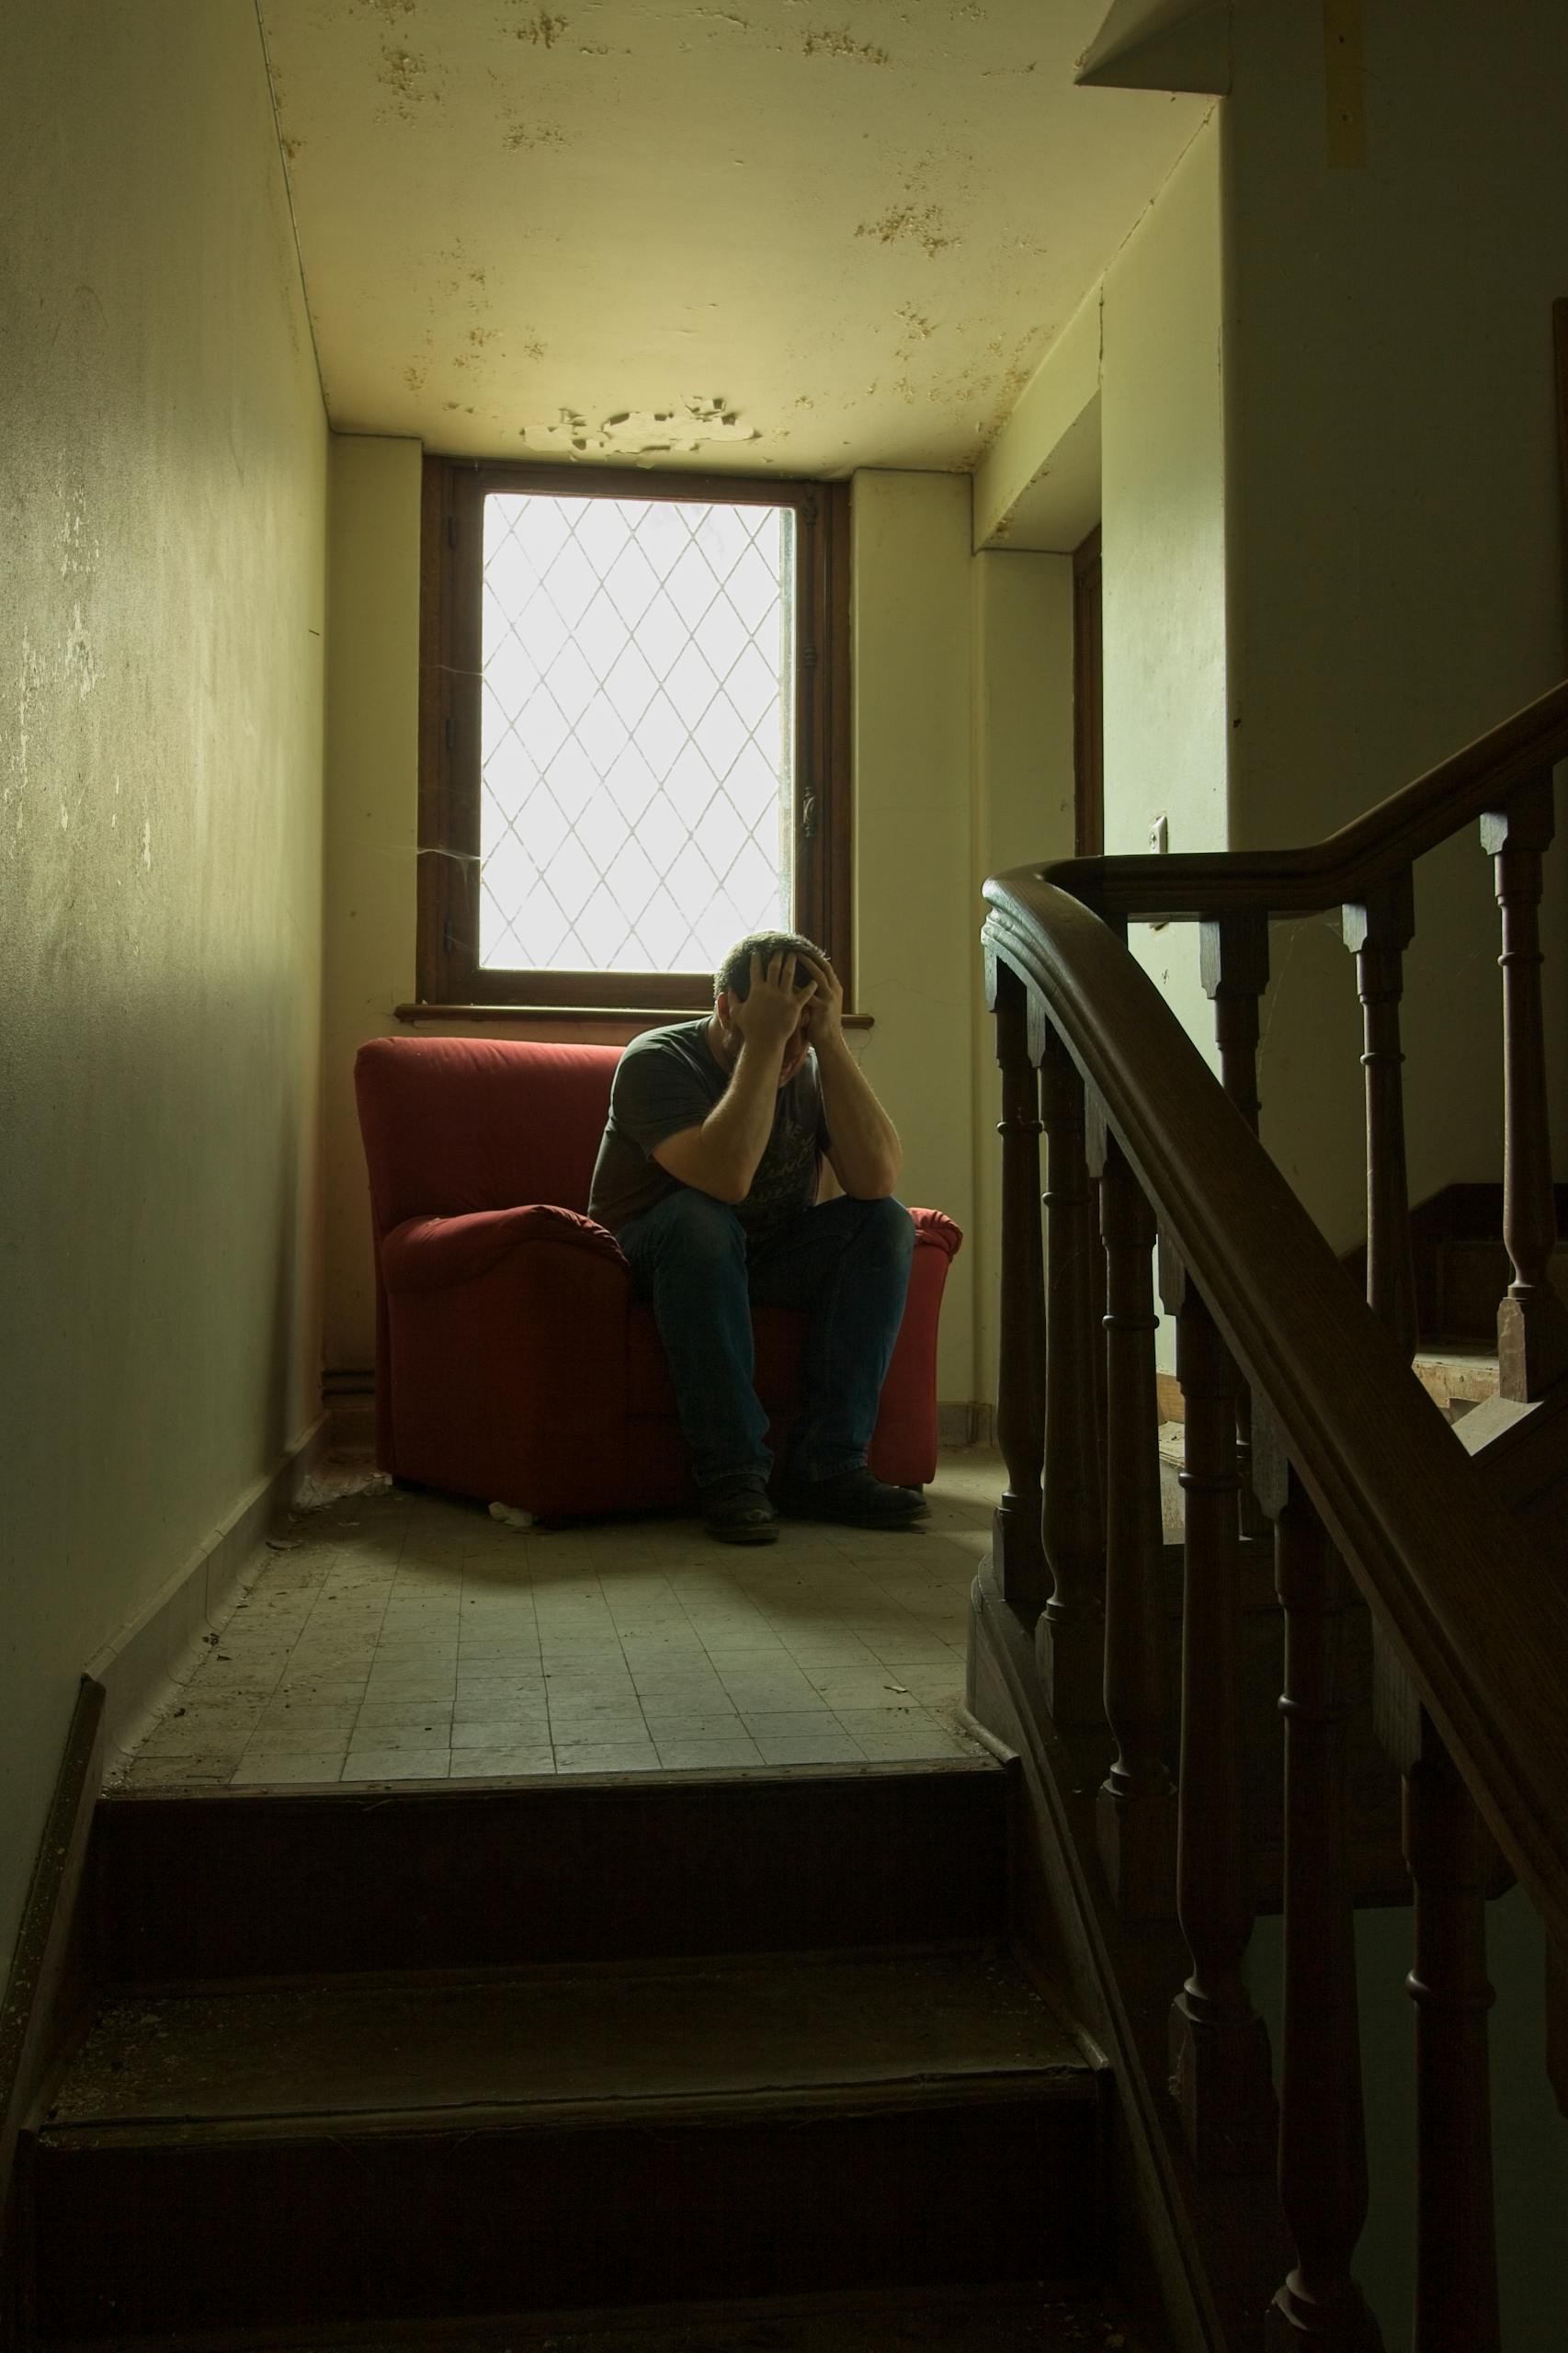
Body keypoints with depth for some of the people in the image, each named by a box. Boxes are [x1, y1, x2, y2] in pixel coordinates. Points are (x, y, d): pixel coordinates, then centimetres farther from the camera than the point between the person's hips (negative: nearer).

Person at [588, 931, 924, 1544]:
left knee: (887, 1224, -17)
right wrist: (763, 1044, -33)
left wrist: (830, 1040, -24)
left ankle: (827, 1464, -20)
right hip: (650, 1259, -4)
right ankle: (732, 1473, -32)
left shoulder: (812, 1069, -4)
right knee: (699, 1218, -36)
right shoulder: (657, 1061, -18)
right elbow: (726, 1178, -37)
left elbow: (876, 1180, -22)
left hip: (766, 1263, 5)